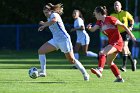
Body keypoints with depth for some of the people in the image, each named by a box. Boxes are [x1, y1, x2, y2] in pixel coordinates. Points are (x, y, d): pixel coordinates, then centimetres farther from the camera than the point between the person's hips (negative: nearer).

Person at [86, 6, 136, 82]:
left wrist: (131, 35, -4)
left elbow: (122, 25, -7)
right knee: (109, 62, 17)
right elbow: (93, 29, -2)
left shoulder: (110, 19, -12)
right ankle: (119, 78, 26)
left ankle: (100, 70, -42)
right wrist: (89, 28, -26)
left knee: (102, 53, -27)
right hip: (112, 42, 10)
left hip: (117, 42, -10)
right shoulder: (100, 22, 10)